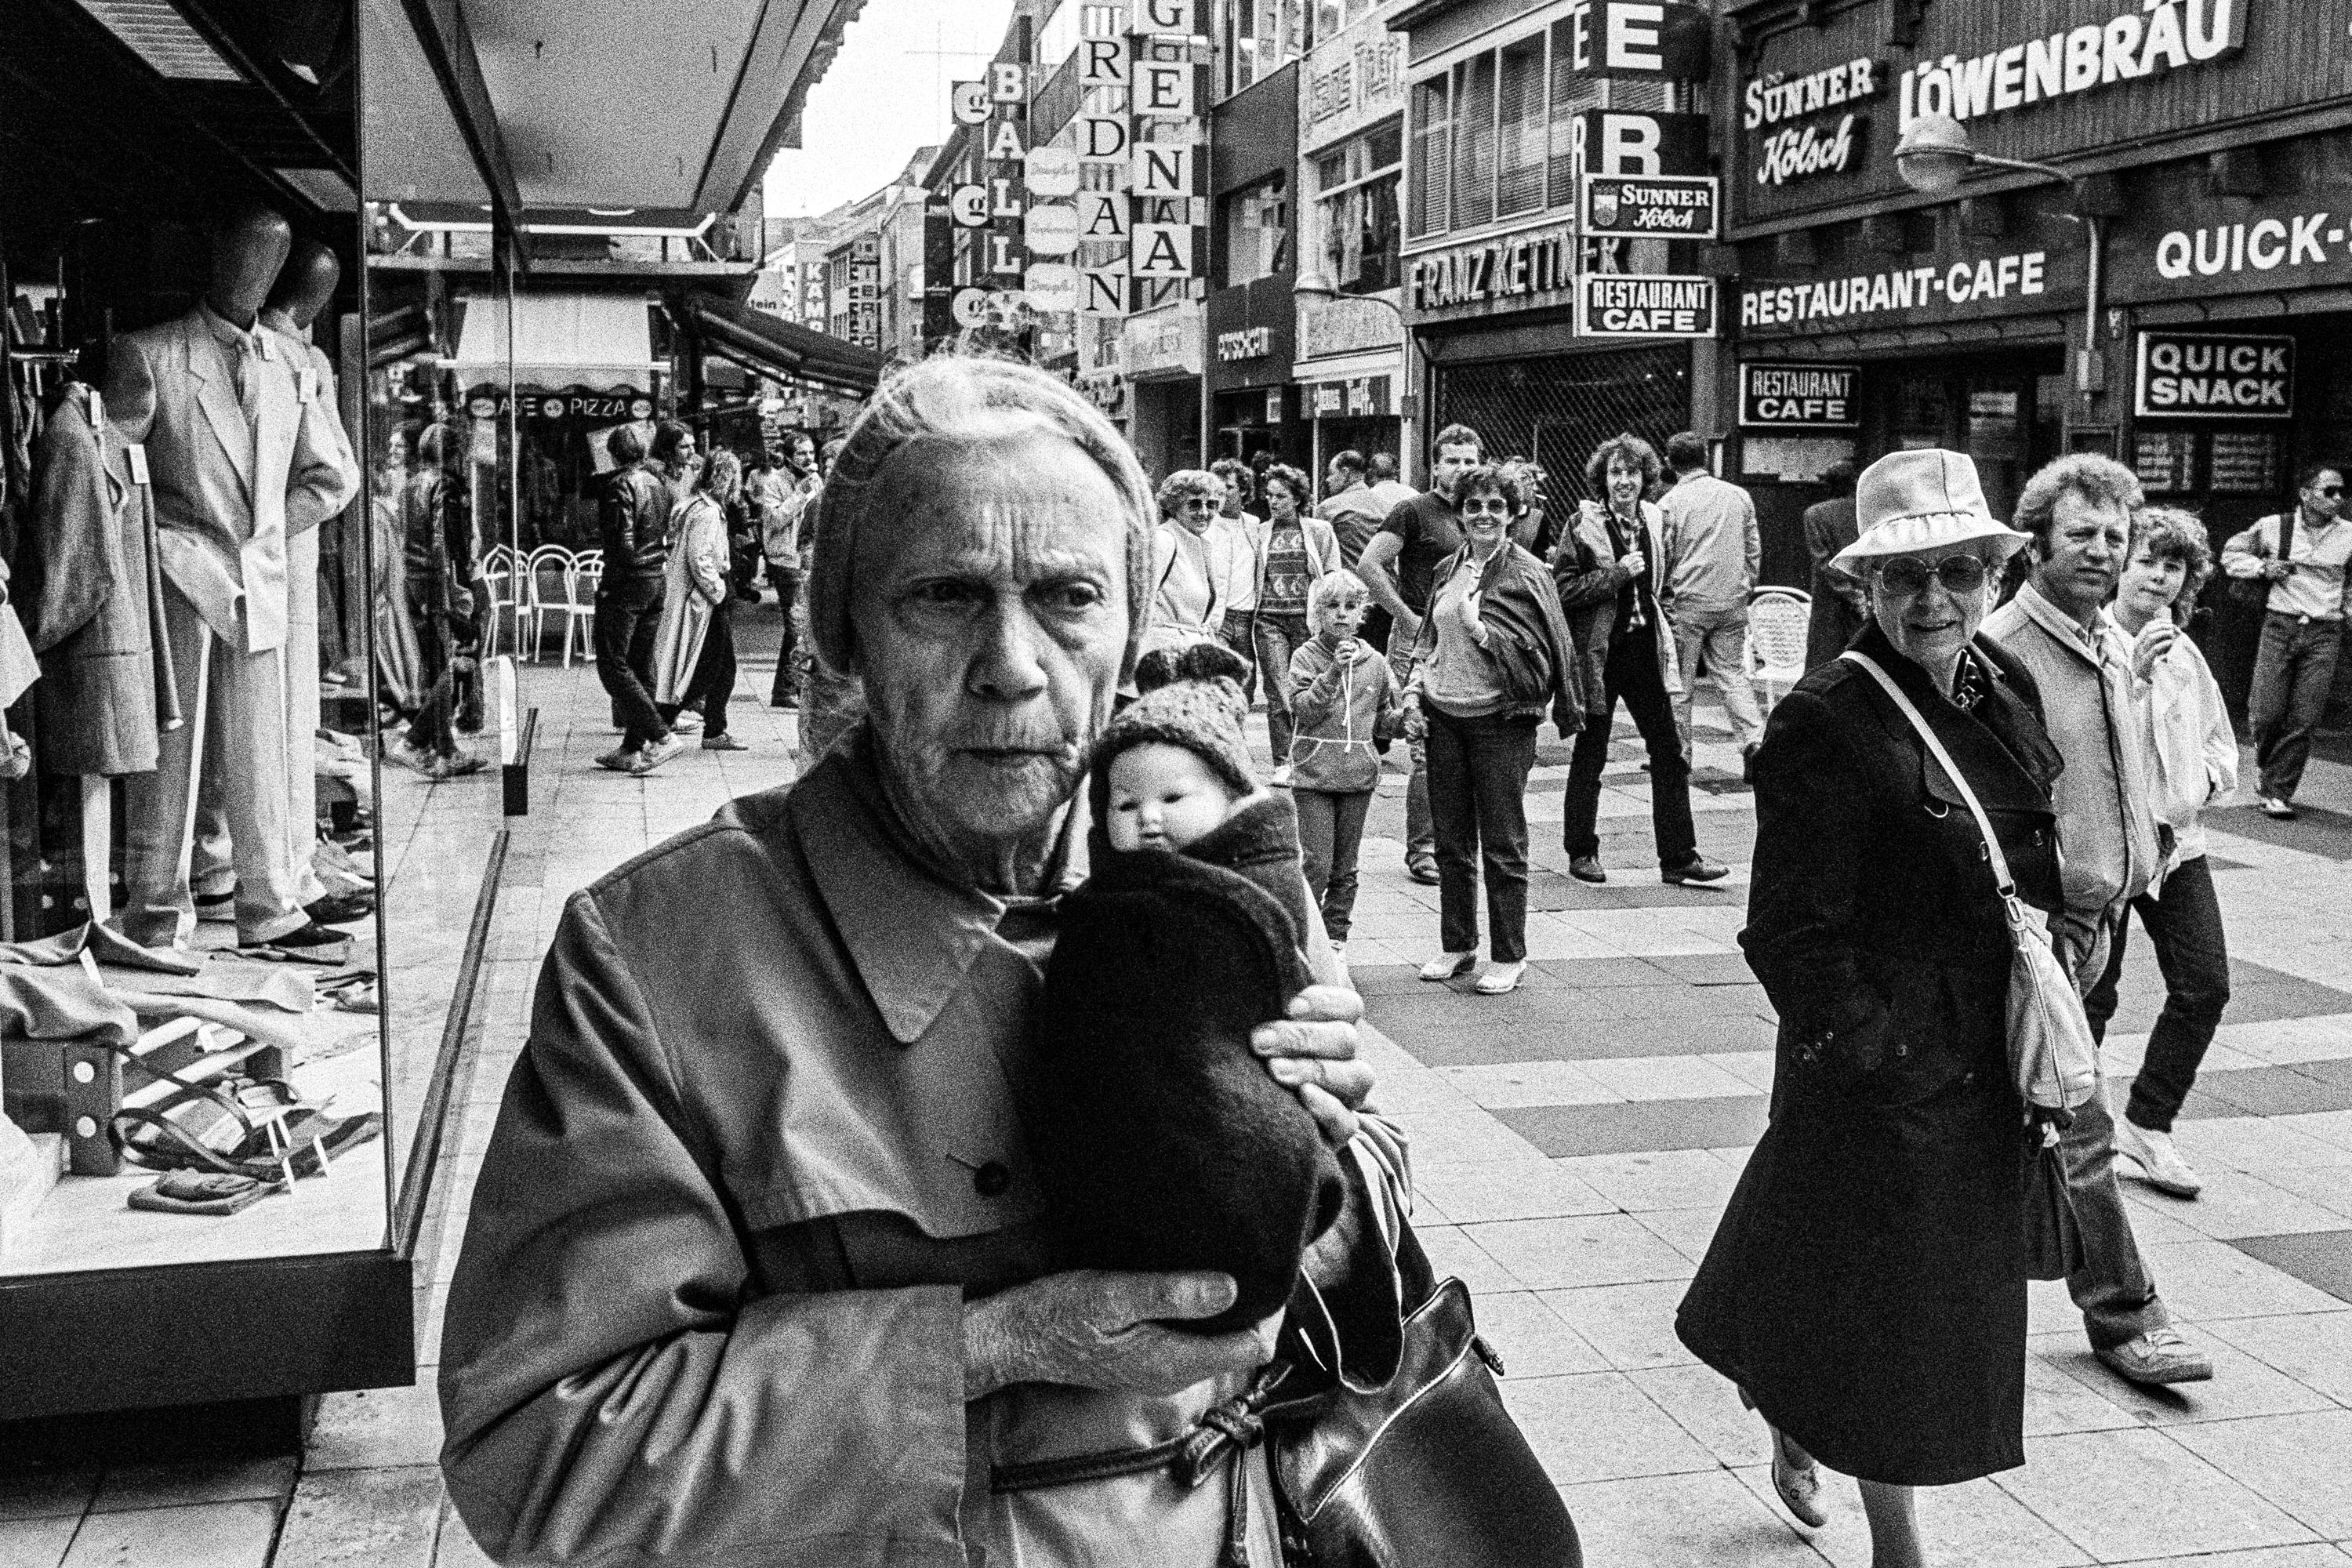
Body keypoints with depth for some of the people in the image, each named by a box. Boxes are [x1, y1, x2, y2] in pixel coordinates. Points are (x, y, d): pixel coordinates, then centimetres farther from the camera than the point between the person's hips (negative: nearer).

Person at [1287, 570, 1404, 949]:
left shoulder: (1375, 663, 8)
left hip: (1359, 775, 4)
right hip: (1312, 774, -3)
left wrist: (1408, 716, -4)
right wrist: (1332, 673, -24)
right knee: (1316, 864, -7)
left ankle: (1335, 940, 19)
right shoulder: (1306, 657, -2)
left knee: (1345, 867, 10)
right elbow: (1303, 711, -15)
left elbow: (1383, 719, 16)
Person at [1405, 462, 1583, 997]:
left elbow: (1537, 651, -11)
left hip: (1501, 719, -6)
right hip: (1443, 717, 6)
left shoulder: (1526, 573, -7)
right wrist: (1414, 688, 7)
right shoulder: (1446, 571, 11)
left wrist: (1479, 629, -19)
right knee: (1451, 841, 12)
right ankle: (1457, 946, 24)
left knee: (1502, 845, 0)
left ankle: (1509, 957, 10)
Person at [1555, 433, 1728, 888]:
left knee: (1670, 752, 3)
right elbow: (1562, 589, -14)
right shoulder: (1584, 523, -8)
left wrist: (1664, 639, 17)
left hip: (1643, 646, 5)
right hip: (1599, 650, -5)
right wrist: (1618, 574, -19)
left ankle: (1678, 857, 8)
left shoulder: (1651, 521, 8)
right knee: (1590, 754, 5)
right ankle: (1581, 852, 18)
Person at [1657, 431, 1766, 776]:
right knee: (1732, 675, 10)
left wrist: (1659, 600, 9)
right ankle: (1755, 740, -6)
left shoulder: (1671, 502, -6)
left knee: (1678, 682, 6)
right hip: (1732, 604, 4)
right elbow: (1754, 550, 11)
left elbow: (1660, 558, -2)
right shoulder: (1739, 496, 6)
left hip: (1687, 604, -4)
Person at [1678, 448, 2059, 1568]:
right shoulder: (1825, 724, -19)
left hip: (1987, 1060, 8)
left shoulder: (2008, 687, 4)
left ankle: (1790, 1417, 47)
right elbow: (1793, 935, -19)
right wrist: (1886, 1055, -19)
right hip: (1880, 1067, -8)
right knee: (1885, 1304, 7)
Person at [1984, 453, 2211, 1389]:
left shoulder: (2114, 647, 10)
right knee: (2078, 1132, -3)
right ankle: (2123, 1316, 6)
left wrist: (2126, 884, 19)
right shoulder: (1999, 652, -17)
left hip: (2095, 915, 8)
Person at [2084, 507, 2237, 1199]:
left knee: (2205, 986, 2)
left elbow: (2220, 743, 20)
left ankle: (2147, 1124, 18)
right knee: (2091, 998, 3)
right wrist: (2134, 673, -26)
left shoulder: (2184, 653, 10)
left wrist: (2202, 781, 1)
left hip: (2176, 842, 6)